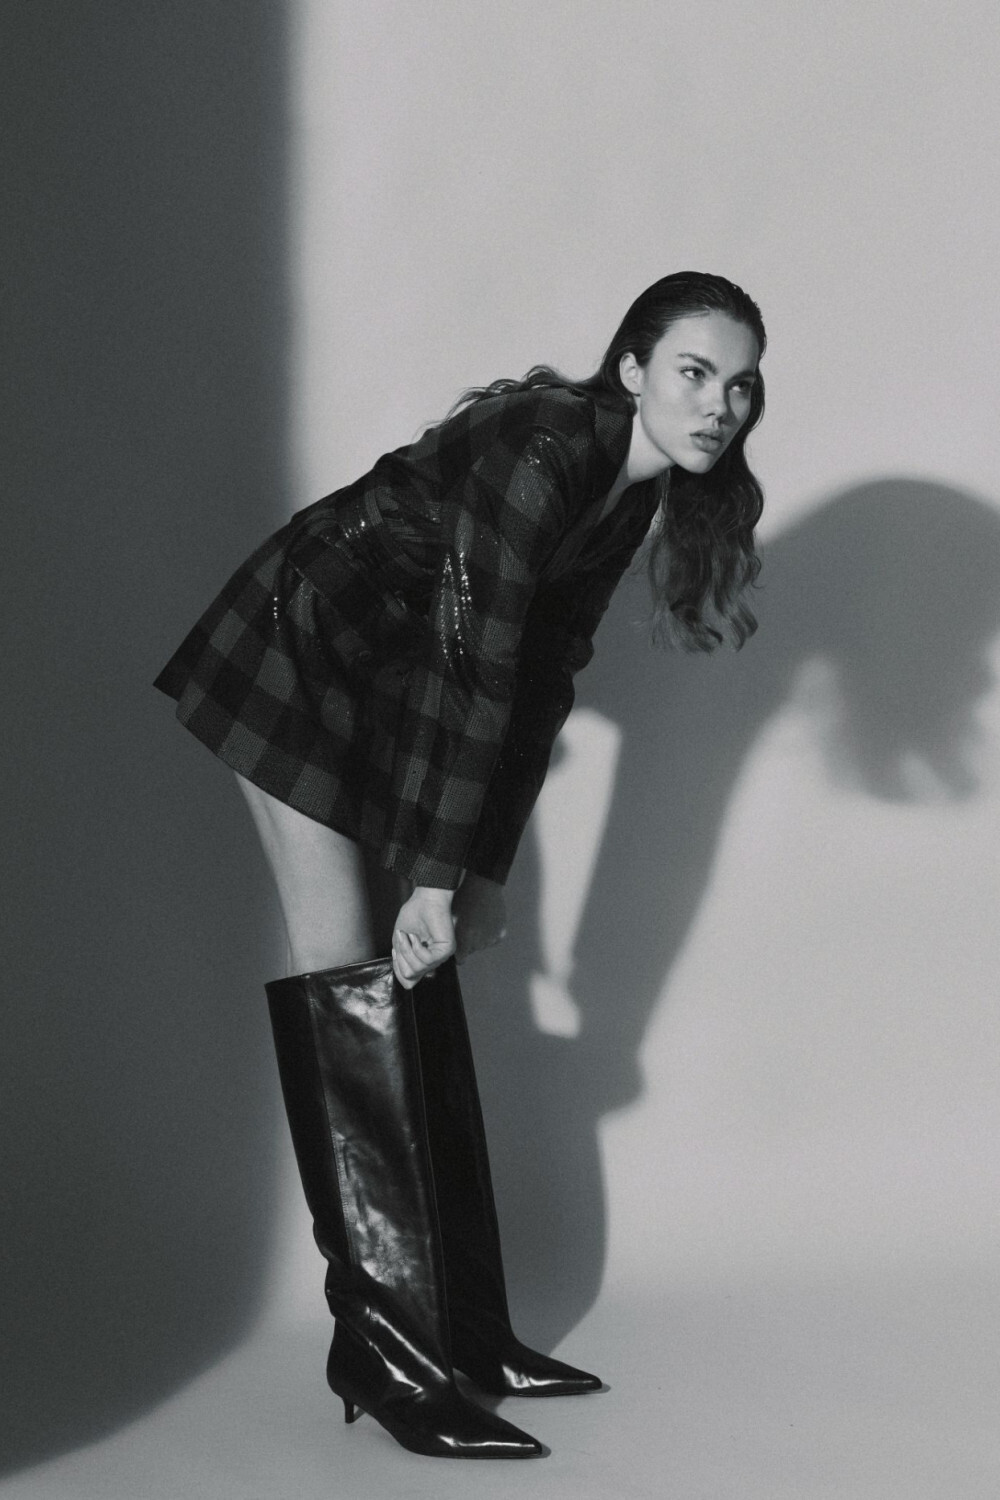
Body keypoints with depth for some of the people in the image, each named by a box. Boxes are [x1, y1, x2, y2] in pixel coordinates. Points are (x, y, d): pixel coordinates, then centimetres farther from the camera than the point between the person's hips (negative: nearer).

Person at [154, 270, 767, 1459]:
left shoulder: (635, 493, -1)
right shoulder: (539, 454, -27)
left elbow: (543, 680, 0)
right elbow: (478, 672, -27)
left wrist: (477, 873, -3)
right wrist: (438, 875, -25)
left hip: (395, 691, 9)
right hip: (298, 658, -8)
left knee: (419, 984, 5)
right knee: (351, 993, -11)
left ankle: (463, 1328, 8)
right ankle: (380, 1343, -9)